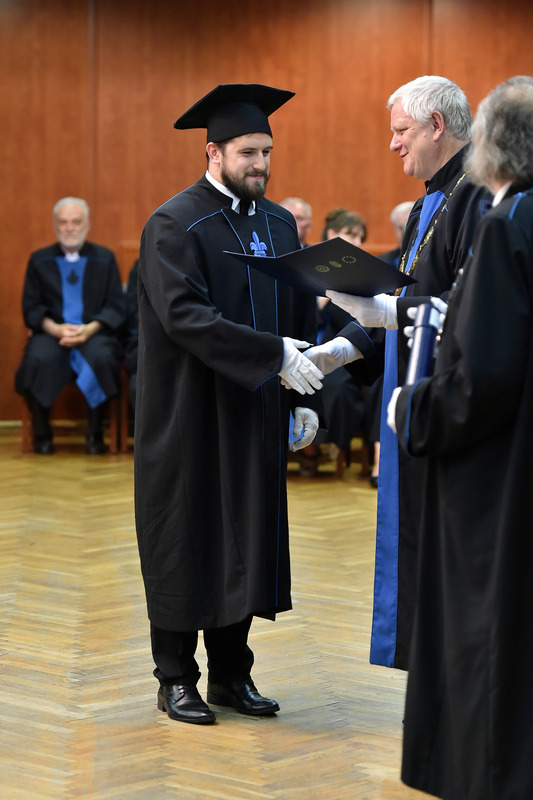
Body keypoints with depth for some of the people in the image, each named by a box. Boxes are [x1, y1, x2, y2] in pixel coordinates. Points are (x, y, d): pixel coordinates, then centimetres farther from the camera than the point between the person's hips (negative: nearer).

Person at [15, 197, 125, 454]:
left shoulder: (105, 258, 13)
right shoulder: (40, 260, 15)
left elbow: (115, 307, 5)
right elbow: (31, 308, 7)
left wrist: (90, 329, -13)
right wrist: (55, 328, -12)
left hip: (94, 333, 0)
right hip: (51, 332, 1)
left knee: (102, 358, -36)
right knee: (39, 359, -34)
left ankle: (95, 434, -19)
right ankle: (42, 434, -15)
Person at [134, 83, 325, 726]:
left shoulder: (280, 224, 10)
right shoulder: (174, 224, -10)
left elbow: (301, 317, 13)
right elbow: (183, 314, -22)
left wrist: (304, 397, 4)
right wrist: (272, 352, -28)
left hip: (256, 414, 6)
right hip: (191, 415, -6)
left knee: (247, 543, 10)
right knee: (187, 545, 2)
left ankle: (231, 673, 21)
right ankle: (176, 679, 13)